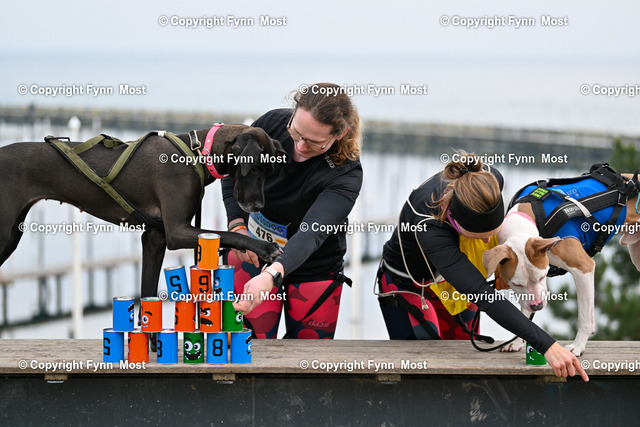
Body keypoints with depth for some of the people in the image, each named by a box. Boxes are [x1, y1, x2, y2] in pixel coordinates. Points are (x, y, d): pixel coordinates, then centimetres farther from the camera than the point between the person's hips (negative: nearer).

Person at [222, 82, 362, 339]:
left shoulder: (346, 175, -28)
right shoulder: (273, 124, -18)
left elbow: (313, 233, -42)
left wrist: (272, 275, -58)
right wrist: (237, 225, -14)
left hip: (313, 269, -2)